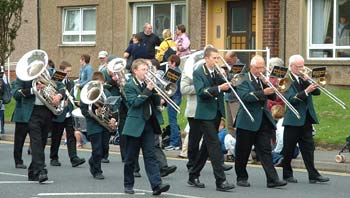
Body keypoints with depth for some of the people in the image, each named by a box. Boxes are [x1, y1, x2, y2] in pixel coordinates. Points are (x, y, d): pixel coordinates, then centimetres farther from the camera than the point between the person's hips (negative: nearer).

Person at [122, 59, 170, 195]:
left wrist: (154, 90, -7)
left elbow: (157, 102, 9)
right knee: (131, 157, 5)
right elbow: (134, 102, -18)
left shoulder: (148, 84, 12)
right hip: (135, 125, -4)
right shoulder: (130, 85, -4)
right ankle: (128, 184, 17)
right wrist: (147, 91, -19)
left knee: (150, 155, -3)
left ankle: (156, 185, -13)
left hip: (148, 124, 5)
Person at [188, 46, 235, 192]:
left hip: (216, 113, 7)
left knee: (207, 146, 13)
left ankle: (193, 177, 24)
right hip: (205, 113, -7)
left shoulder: (218, 72, 11)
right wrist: (218, 88, -29)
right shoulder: (198, 72, -7)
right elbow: (201, 92, -20)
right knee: (215, 146, -13)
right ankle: (221, 181, -15)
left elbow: (227, 88, 5)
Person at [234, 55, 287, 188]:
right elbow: (244, 97, -21)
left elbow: (273, 97, 12)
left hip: (263, 121, 4)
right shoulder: (243, 79, -5)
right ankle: (241, 178, 18)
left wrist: (271, 88, -8)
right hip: (247, 121, -4)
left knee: (265, 151, -2)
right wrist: (263, 93, -27)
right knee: (243, 152, 5)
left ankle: (272, 179, -8)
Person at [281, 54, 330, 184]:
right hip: (293, 120, -5)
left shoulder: (304, 78, 11)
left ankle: (313, 174, 2)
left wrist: (307, 81, -11)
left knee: (308, 147, 3)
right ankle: (287, 174, 15)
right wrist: (306, 92, -28)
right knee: (288, 149, 4)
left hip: (306, 119, 6)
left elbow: (317, 92, 3)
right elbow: (291, 99, -20)